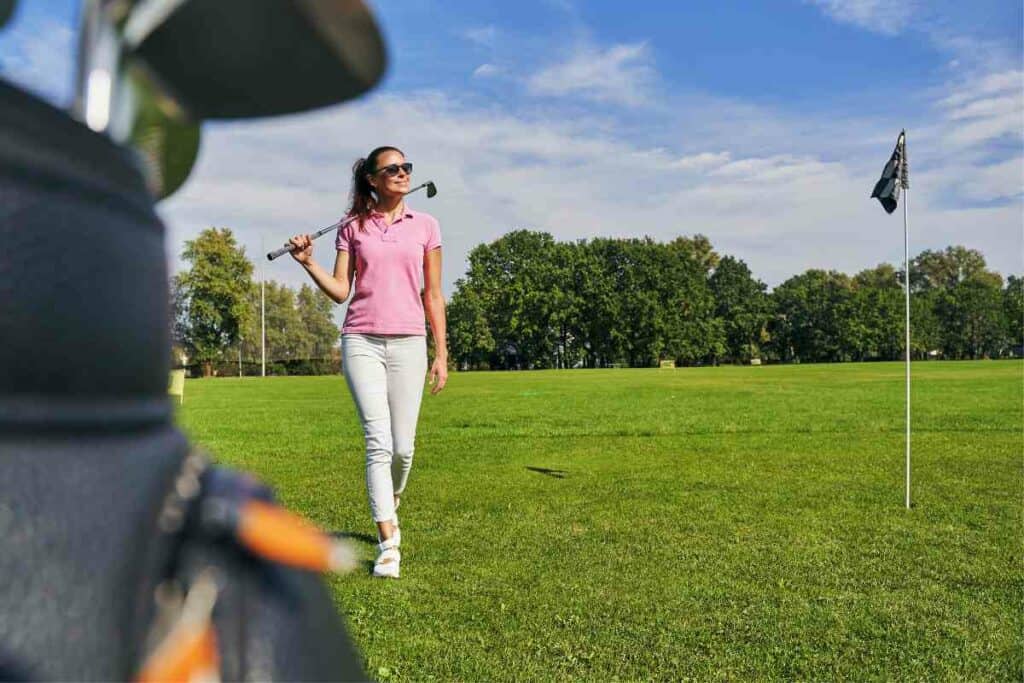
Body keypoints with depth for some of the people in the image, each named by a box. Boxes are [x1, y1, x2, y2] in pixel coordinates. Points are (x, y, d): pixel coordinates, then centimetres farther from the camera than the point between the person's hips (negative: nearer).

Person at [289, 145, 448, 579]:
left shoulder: (425, 226, 8)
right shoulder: (352, 227, 9)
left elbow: (433, 295, 8)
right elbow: (340, 291, 7)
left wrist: (441, 354, 6)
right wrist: (307, 262, -9)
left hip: (408, 343, 1)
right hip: (361, 342, 0)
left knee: (403, 447, 2)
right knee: (378, 442, -9)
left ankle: (390, 507, 33)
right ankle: (388, 545, -3)